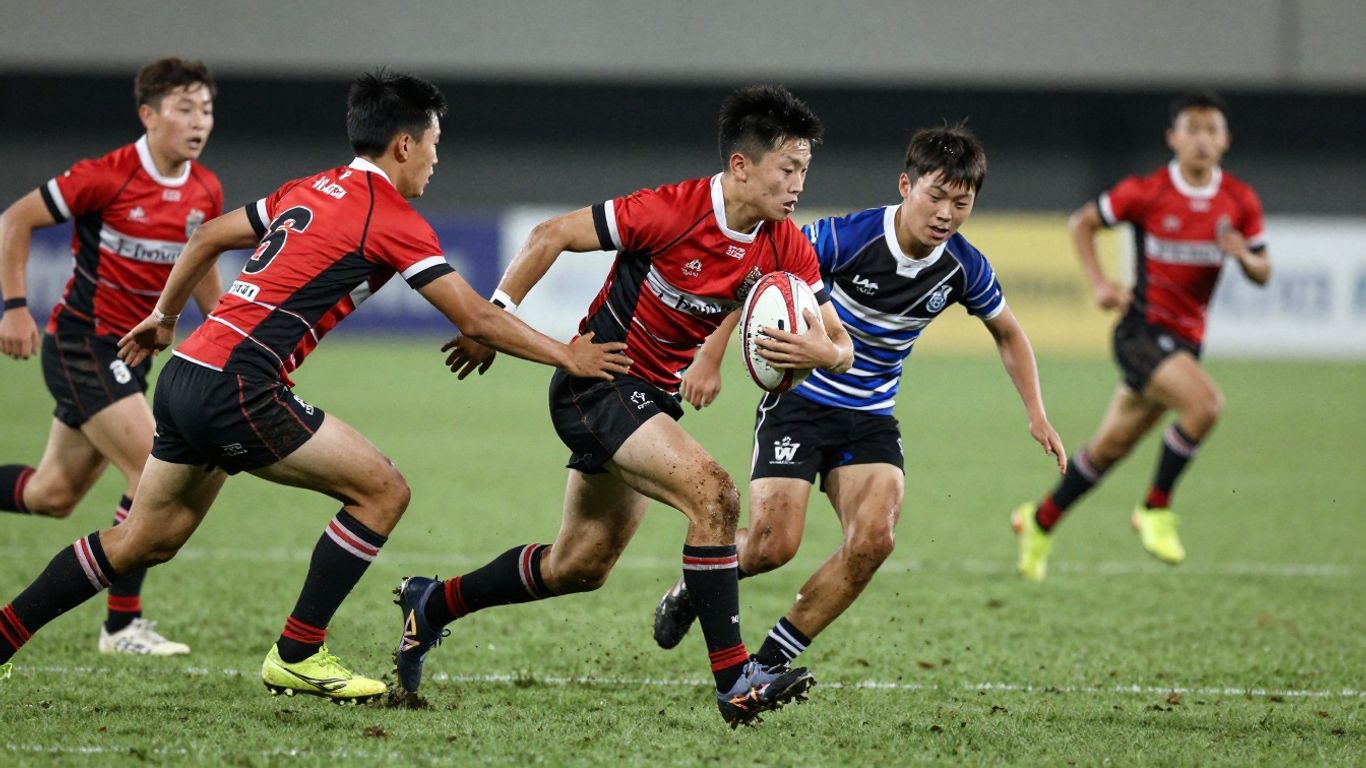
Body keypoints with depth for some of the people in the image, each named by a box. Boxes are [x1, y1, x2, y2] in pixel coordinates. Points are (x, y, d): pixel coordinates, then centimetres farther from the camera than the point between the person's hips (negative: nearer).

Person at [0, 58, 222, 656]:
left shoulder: (205, 192, 2)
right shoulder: (107, 177, -18)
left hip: (130, 353, 7)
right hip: (81, 343, -7)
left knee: (54, 494, 11)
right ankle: (123, 625, -6)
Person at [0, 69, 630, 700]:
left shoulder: (309, 191, 18)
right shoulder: (392, 217, -6)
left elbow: (208, 237, 28)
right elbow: (476, 321, -5)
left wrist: (164, 316, 40)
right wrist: (566, 357, 6)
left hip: (186, 372, 9)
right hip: (236, 388, -9)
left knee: (145, 541, 18)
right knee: (382, 490, -2)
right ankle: (296, 656, 2)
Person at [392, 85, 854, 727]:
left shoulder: (785, 250, -6)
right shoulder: (671, 212, -24)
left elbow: (841, 348, -4)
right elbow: (551, 236, -16)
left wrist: (817, 352, -29)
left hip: (652, 396, 8)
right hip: (596, 381, -8)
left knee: (580, 566, 17)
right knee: (712, 493, -26)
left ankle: (432, 604, 38)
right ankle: (734, 681, -25)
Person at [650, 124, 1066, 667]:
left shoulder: (965, 269, -8)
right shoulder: (846, 238, -22)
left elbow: (1008, 335, 13)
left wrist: (1037, 415, 2)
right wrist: (710, 359, -17)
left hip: (870, 418, 4)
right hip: (798, 401, -4)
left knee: (874, 538, -20)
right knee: (773, 545, -17)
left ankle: (771, 661, -6)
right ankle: (690, 593, 18)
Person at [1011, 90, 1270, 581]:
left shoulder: (1240, 203, 1)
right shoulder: (1146, 193, -10)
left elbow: (1262, 273, 8)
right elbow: (1082, 222, 3)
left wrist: (1244, 256, -15)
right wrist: (1099, 283, -9)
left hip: (1185, 338, 5)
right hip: (1143, 328, -5)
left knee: (1112, 446, 12)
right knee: (1204, 403, -27)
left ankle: (1040, 522, 31)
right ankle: (1156, 511, -10)